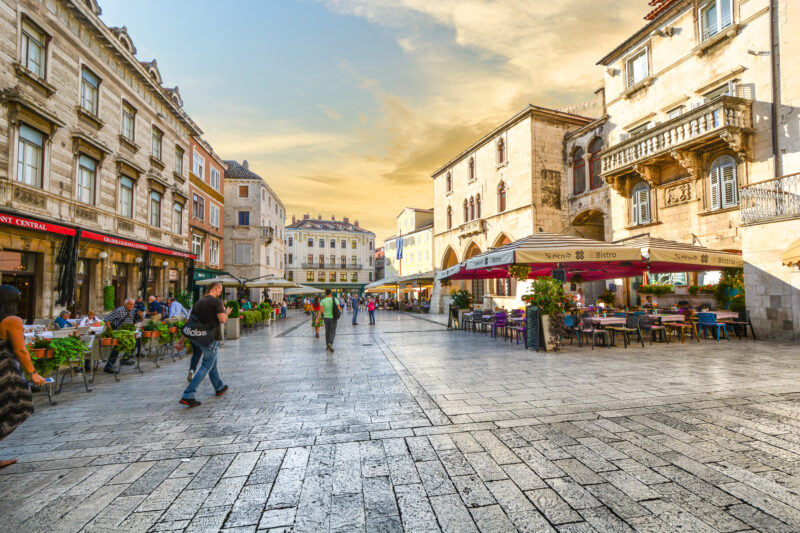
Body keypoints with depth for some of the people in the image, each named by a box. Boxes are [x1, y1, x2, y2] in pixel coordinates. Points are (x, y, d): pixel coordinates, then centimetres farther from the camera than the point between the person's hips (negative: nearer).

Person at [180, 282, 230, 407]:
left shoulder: (198, 302, 10)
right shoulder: (216, 301, -13)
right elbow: (222, 320, -19)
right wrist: (226, 312, 2)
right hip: (212, 338, -8)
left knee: (212, 363, 22)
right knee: (206, 366, -2)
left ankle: (219, 388, 37)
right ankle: (187, 396, -7)